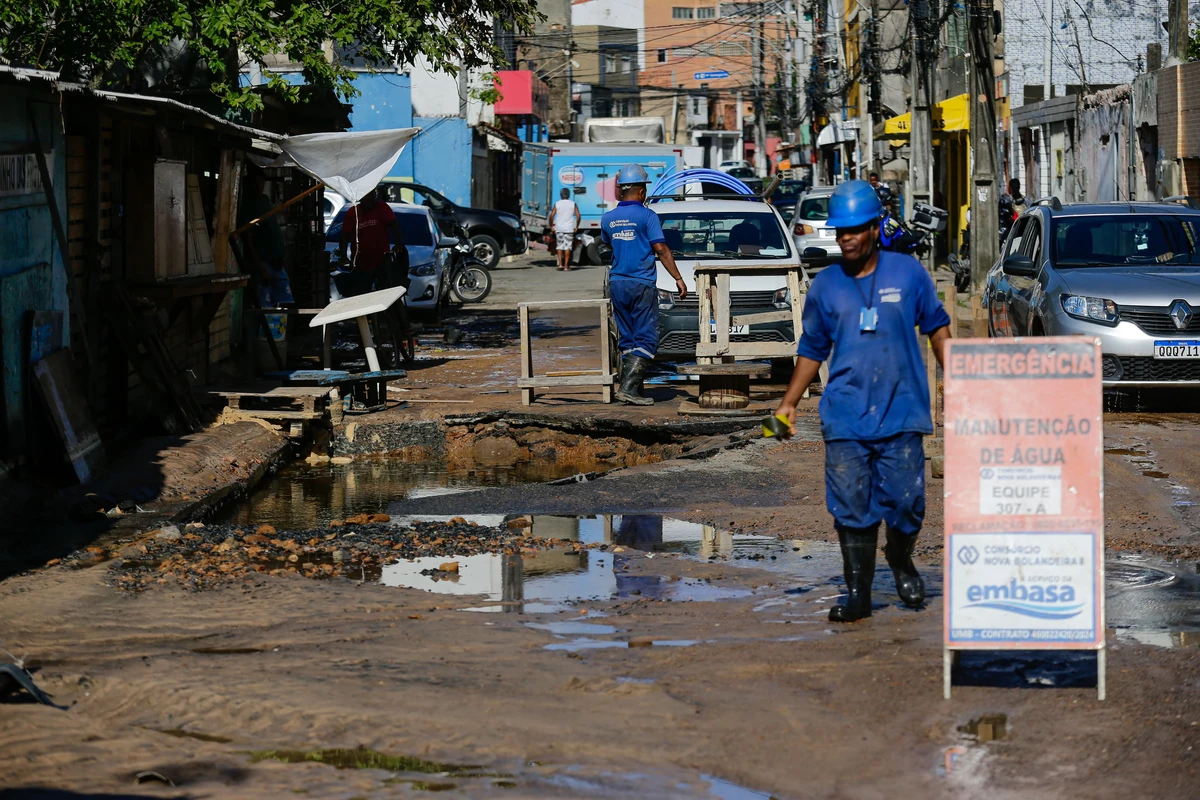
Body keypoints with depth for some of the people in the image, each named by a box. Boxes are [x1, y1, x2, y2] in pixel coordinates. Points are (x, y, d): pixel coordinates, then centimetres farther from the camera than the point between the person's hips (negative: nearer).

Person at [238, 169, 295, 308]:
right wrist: (261, 269, -20)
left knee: (285, 305, 6)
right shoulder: (248, 208, -10)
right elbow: (248, 242, -15)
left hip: (276, 263, 8)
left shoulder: (265, 200, 13)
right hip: (263, 263, -8)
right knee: (266, 308, -8)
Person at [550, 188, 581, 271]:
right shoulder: (573, 204, 2)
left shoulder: (557, 204, 2)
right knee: (567, 247, 2)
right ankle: (566, 266, 0)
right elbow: (578, 216, -5)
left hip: (559, 229, 0)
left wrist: (551, 226, 2)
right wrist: (577, 227, 5)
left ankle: (560, 264, -1)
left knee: (559, 246, 11)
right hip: (569, 229, 0)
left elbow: (552, 215, -8)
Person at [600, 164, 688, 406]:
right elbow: (661, 250, -11)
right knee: (646, 339, -4)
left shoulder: (608, 218, 7)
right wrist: (678, 279, -6)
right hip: (642, 285, -6)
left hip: (617, 283, 6)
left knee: (626, 339, 11)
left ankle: (631, 388, 9)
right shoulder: (647, 216, -9)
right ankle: (629, 387, -16)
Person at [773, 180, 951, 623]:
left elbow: (936, 326, 13)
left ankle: (901, 562, 28)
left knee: (905, 501, -1)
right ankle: (857, 591, 4)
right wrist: (789, 402, 8)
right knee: (851, 506, -3)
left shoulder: (908, 272, 4)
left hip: (901, 410, -1)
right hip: (845, 416, 1)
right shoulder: (825, 286, 7)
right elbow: (812, 349, 14)